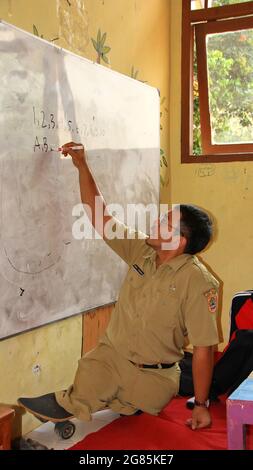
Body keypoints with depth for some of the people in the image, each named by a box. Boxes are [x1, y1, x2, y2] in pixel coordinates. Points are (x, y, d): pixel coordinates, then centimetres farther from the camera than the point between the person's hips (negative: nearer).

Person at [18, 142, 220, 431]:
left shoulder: (197, 282, -20)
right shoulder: (141, 252, -2)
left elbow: (203, 348, -17)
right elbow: (100, 217, 1)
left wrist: (201, 405, -14)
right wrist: (82, 166, -3)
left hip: (152, 375, -3)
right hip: (109, 355, 3)